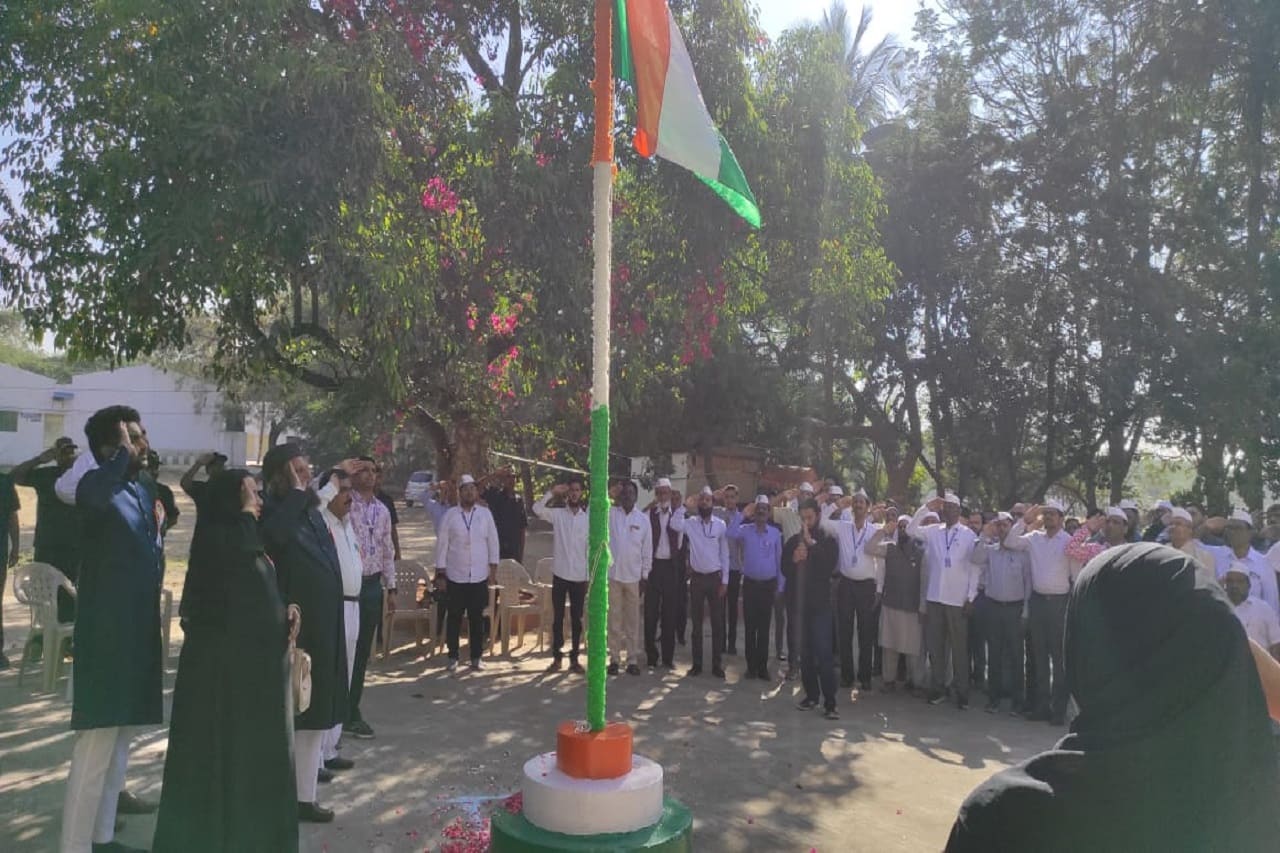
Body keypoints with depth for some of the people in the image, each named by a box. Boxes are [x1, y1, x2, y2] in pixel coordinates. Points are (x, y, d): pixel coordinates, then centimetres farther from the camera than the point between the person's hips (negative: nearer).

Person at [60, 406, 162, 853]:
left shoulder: (144, 491, 13)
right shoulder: (96, 485, -12)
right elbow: (93, 497, -40)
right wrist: (123, 453, -27)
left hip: (139, 630, 9)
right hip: (106, 631, -9)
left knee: (121, 736, 16)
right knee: (97, 741, -4)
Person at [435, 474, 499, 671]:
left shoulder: (485, 513, 1)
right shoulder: (450, 514, -3)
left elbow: (492, 541, 5)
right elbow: (442, 544, -1)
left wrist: (493, 568, 2)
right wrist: (440, 571, -2)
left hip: (479, 577, 1)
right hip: (455, 577, -1)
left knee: (477, 619, 8)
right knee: (454, 619, 7)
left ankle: (476, 658, 19)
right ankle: (453, 658, 20)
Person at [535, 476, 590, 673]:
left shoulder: (588, 518, 2)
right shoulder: (557, 514, 1)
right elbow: (537, 509, -16)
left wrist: (590, 576, 0)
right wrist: (553, 492, -16)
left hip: (580, 576, 1)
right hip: (560, 574, -1)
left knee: (577, 619, 7)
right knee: (558, 618, 6)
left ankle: (574, 658, 15)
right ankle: (557, 657, 15)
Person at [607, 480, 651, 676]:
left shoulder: (643, 519, 3)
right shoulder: (609, 514, 1)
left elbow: (647, 549, 5)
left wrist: (645, 575, 2)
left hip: (634, 576, 1)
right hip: (612, 574, -1)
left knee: (633, 619, 6)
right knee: (614, 618, 5)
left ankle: (633, 659, 13)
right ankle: (614, 658, 13)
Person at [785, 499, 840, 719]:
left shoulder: (828, 540, 0)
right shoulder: (794, 540, 10)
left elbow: (829, 567, -15)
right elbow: (784, 567, 6)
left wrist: (812, 543, -17)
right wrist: (793, 559, -13)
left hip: (820, 602, -4)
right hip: (799, 602, 4)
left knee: (823, 652, -8)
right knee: (805, 652, 8)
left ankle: (830, 703, -5)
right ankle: (811, 695, 19)